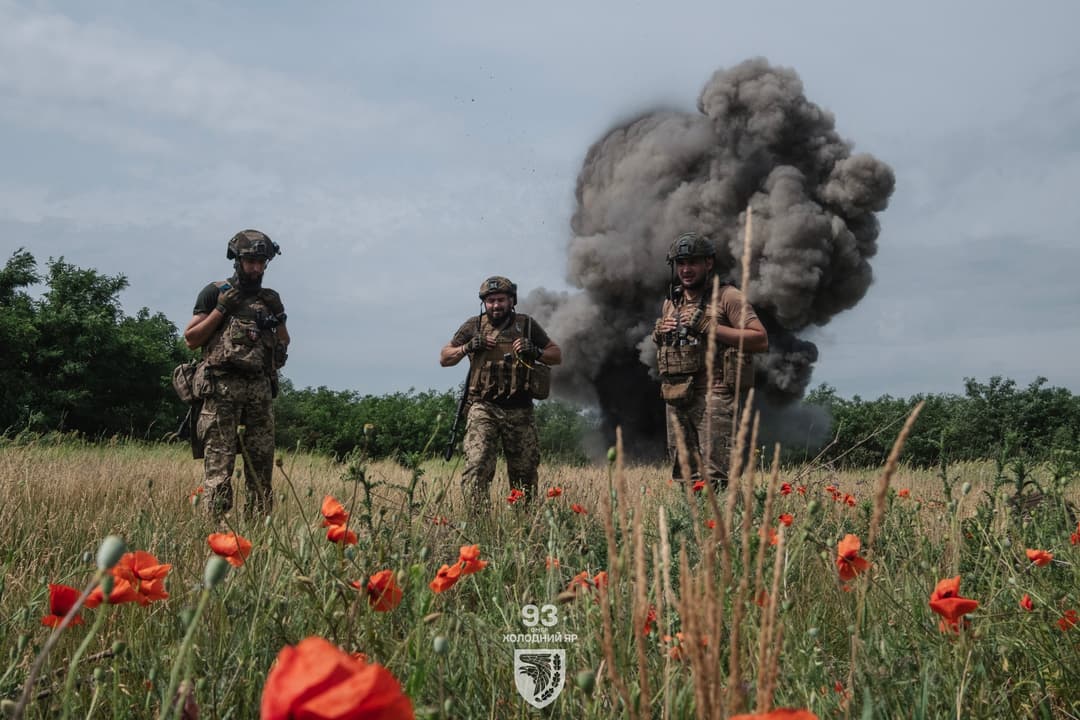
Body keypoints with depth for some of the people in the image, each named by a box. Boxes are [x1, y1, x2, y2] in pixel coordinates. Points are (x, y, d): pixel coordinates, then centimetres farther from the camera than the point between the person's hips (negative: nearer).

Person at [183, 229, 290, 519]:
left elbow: (283, 341, 27)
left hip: (260, 388, 4)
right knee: (219, 463, -7)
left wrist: (278, 322, 5)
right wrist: (220, 310, -7)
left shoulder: (271, 299, 17)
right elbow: (191, 339, 2)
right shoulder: (214, 293, 5)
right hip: (222, 387, -4)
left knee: (262, 462, 4)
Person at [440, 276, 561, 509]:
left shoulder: (527, 325, 8)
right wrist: (467, 347, -6)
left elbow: (557, 356, 13)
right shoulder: (473, 326, 6)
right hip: (483, 409, -1)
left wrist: (535, 352, -7)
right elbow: (444, 358, 12)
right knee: (477, 466, -18)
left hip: (520, 412, 1)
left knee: (525, 472, 9)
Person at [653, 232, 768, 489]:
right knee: (683, 477, 9)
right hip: (676, 398, 7)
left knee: (714, 479, -13)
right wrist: (658, 333, 8)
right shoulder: (670, 304, 19)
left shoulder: (728, 297, -1)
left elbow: (760, 340, -10)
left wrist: (709, 327, -14)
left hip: (713, 395, -7)